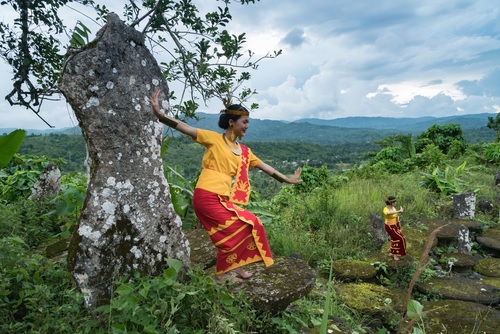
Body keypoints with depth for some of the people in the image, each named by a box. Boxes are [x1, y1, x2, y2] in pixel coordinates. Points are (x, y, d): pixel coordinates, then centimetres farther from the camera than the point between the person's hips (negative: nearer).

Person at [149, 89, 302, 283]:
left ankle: (233, 267, 20)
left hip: (223, 199, 7)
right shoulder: (213, 138, -2)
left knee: (249, 225, 4)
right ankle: (222, 273, 9)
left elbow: (265, 167, 23)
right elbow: (185, 128, -10)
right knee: (238, 228, -7)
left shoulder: (244, 151, 15)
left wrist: (287, 180, 28)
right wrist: (159, 114, -22)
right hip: (207, 196, -7)